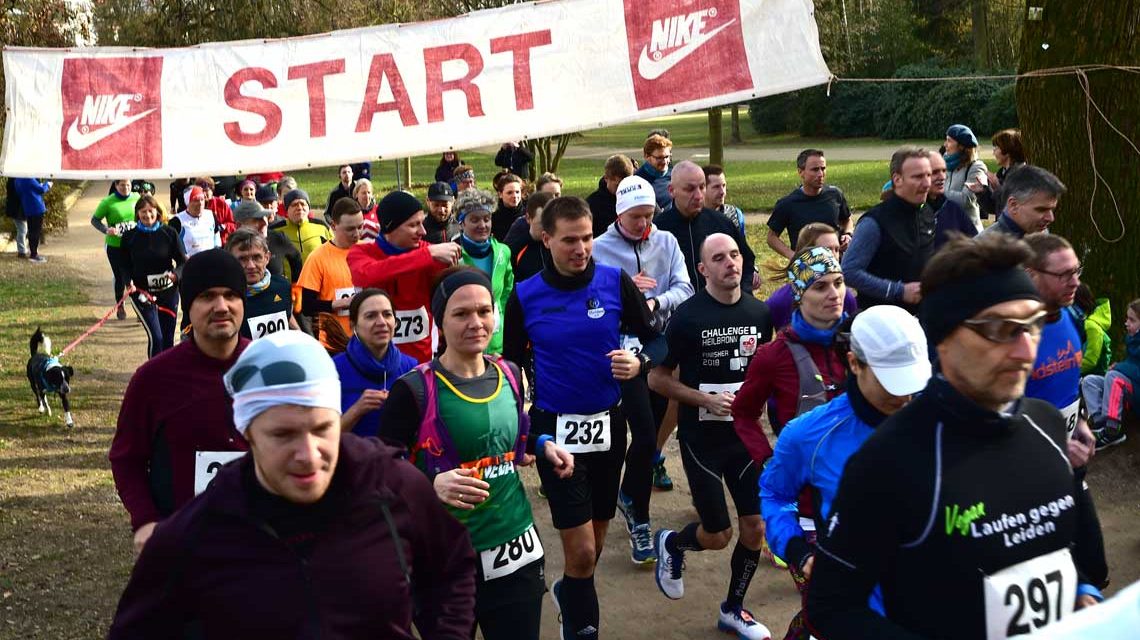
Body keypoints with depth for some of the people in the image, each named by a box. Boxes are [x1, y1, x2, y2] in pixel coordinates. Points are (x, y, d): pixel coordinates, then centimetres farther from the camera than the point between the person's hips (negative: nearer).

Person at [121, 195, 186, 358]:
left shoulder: (169, 233, -3)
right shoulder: (129, 237, -2)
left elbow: (183, 261, -3)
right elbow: (124, 266, 5)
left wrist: (175, 274, -24)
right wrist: (128, 282, -14)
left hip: (168, 292, 2)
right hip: (142, 293, -1)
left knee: (168, 339, 10)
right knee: (155, 337, -14)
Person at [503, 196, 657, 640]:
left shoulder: (616, 282, -6)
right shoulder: (525, 296, -7)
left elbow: (652, 339, 4)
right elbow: (511, 364, 5)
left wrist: (638, 364, -17)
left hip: (609, 424, 2)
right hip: (554, 429, -2)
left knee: (594, 541, 17)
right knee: (582, 552, -7)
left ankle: (569, 592, 47)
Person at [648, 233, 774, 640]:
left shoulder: (759, 313, 0)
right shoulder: (688, 317, -14)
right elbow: (657, 379, -9)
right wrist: (707, 399, -19)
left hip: (744, 434, 4)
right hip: (701, 437, -4)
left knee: (755, 526, 5)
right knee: (717, 535, 0)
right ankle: (671, 545, 34)